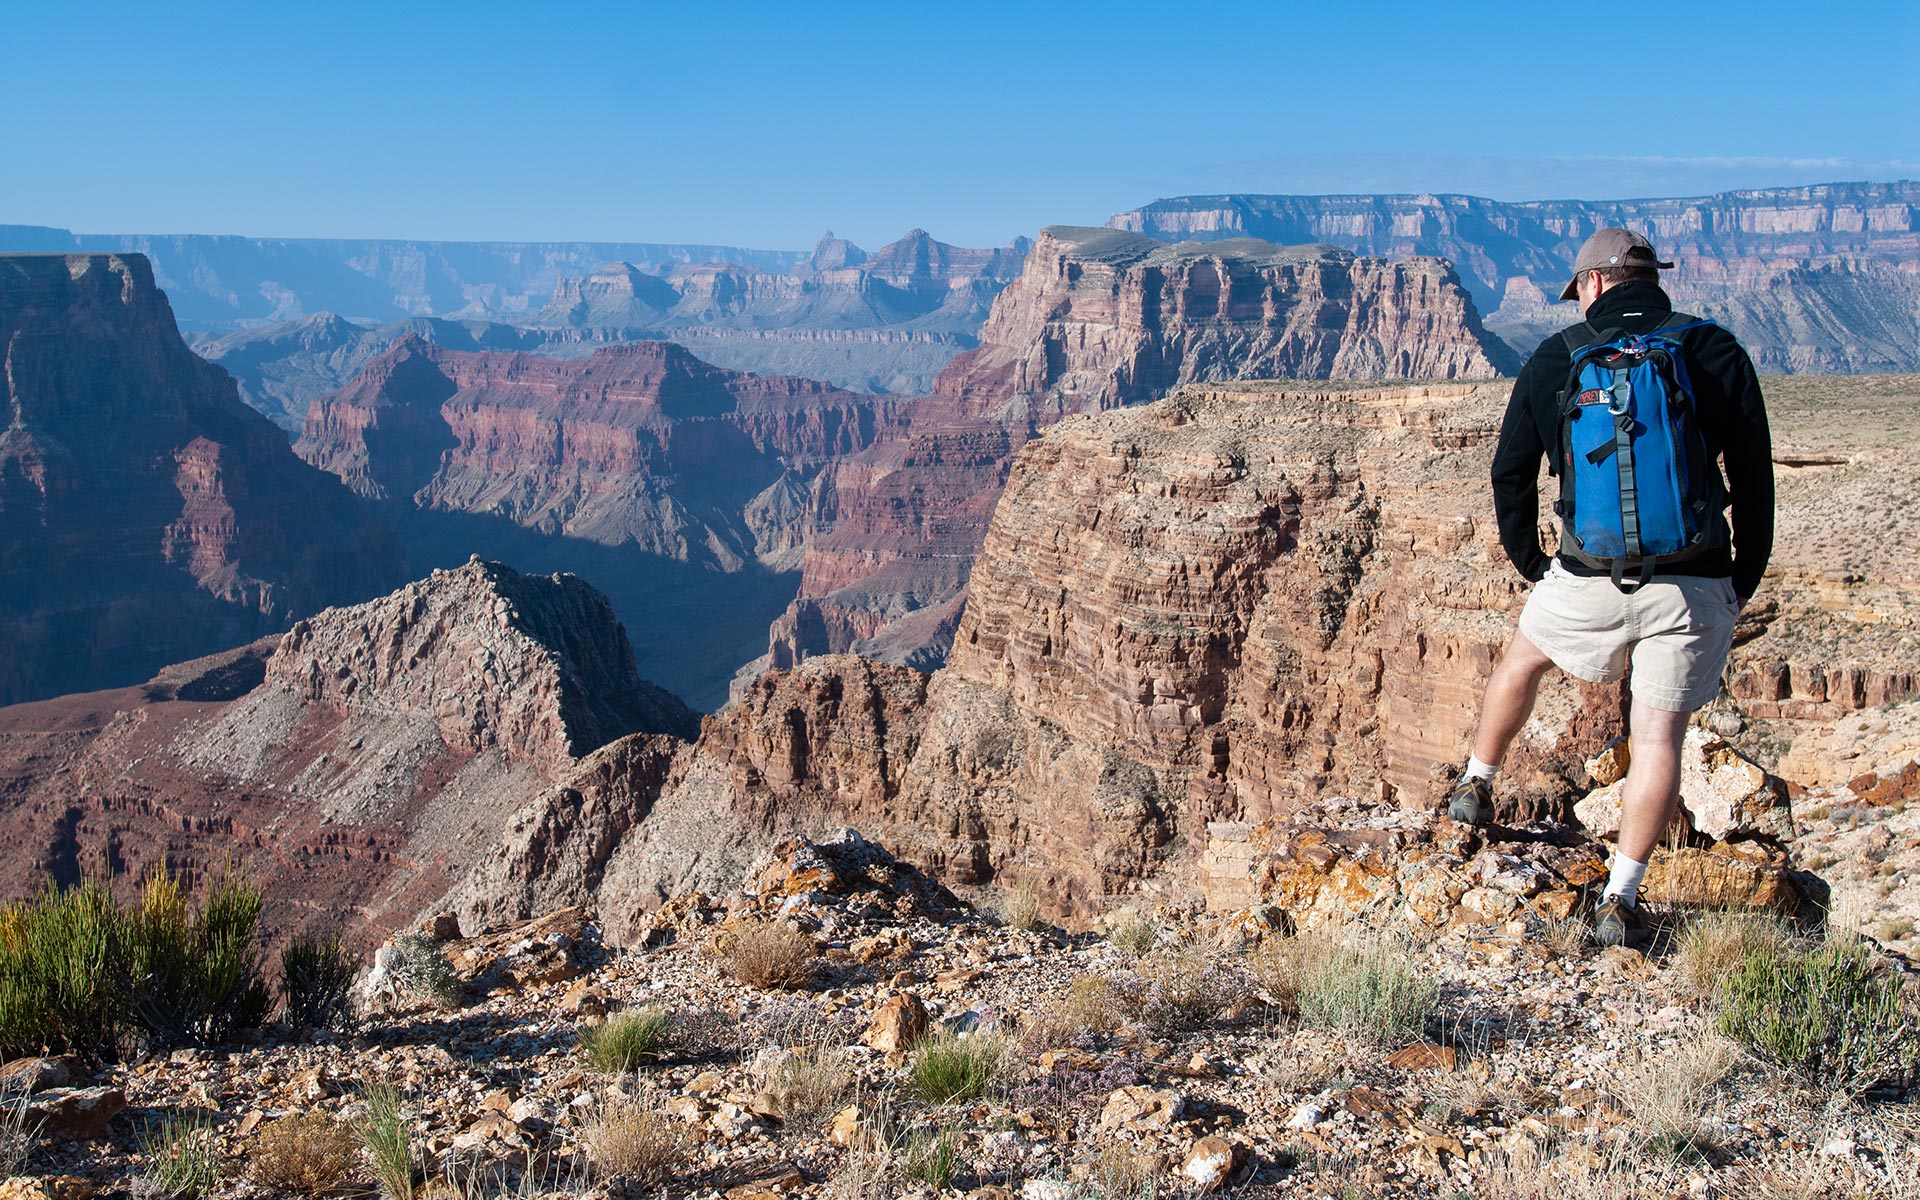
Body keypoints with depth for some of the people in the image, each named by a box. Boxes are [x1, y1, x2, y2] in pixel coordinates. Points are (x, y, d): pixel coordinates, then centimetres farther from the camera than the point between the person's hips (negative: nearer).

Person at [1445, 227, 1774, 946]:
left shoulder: (1554, 358, 2)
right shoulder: (1716, 351, 1)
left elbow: (1511, 472, 8)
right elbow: (1755, 477, 1)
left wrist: (1530, 563, 20)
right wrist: (1745, 578, 11)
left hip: (1591, 577, 1)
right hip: (1696, 583, 0)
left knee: (1524, 656, 28)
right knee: (1659, 736, 5)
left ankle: (1476, 786, 42)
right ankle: (1620, 898, 3)